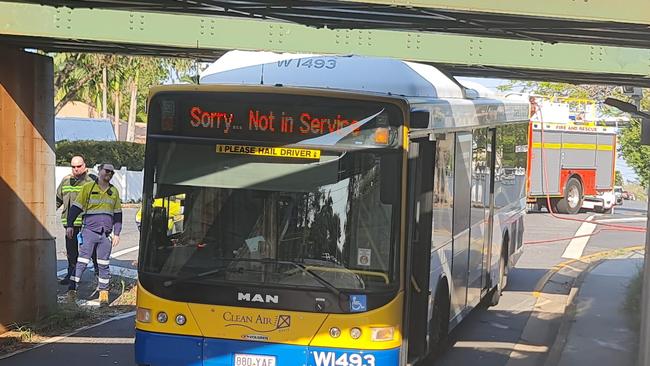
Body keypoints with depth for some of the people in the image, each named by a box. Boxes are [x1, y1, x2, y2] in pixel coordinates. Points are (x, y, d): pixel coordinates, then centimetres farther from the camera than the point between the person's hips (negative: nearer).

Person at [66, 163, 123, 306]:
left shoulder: (114, 191, 14)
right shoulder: (88, 188, 3)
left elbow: (117, 214, 18)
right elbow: (76, 207, 3)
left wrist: (116, 233, 12)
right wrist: (70, 225, -5)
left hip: (106, 234, 3)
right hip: (89, 231, -3)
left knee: (104, 265, 5)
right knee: (82, 262, -8)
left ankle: (104, 293, 10)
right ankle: (72, 289, -6)